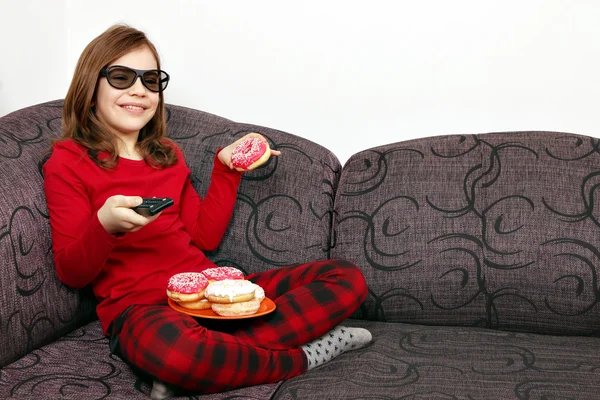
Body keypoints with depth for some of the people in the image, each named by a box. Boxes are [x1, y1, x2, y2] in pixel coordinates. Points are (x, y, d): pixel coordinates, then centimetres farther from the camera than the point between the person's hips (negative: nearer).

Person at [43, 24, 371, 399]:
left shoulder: (167, 155, 18)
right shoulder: (68, 162, 2)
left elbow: (205, 236, 16)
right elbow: (71, 272, -3)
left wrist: (227, 167, 9)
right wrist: (105, 225, -23)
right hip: (140, 307, -6)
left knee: (347, 277, -8)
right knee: (168, 344, -45)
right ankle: (305, 356, -17)